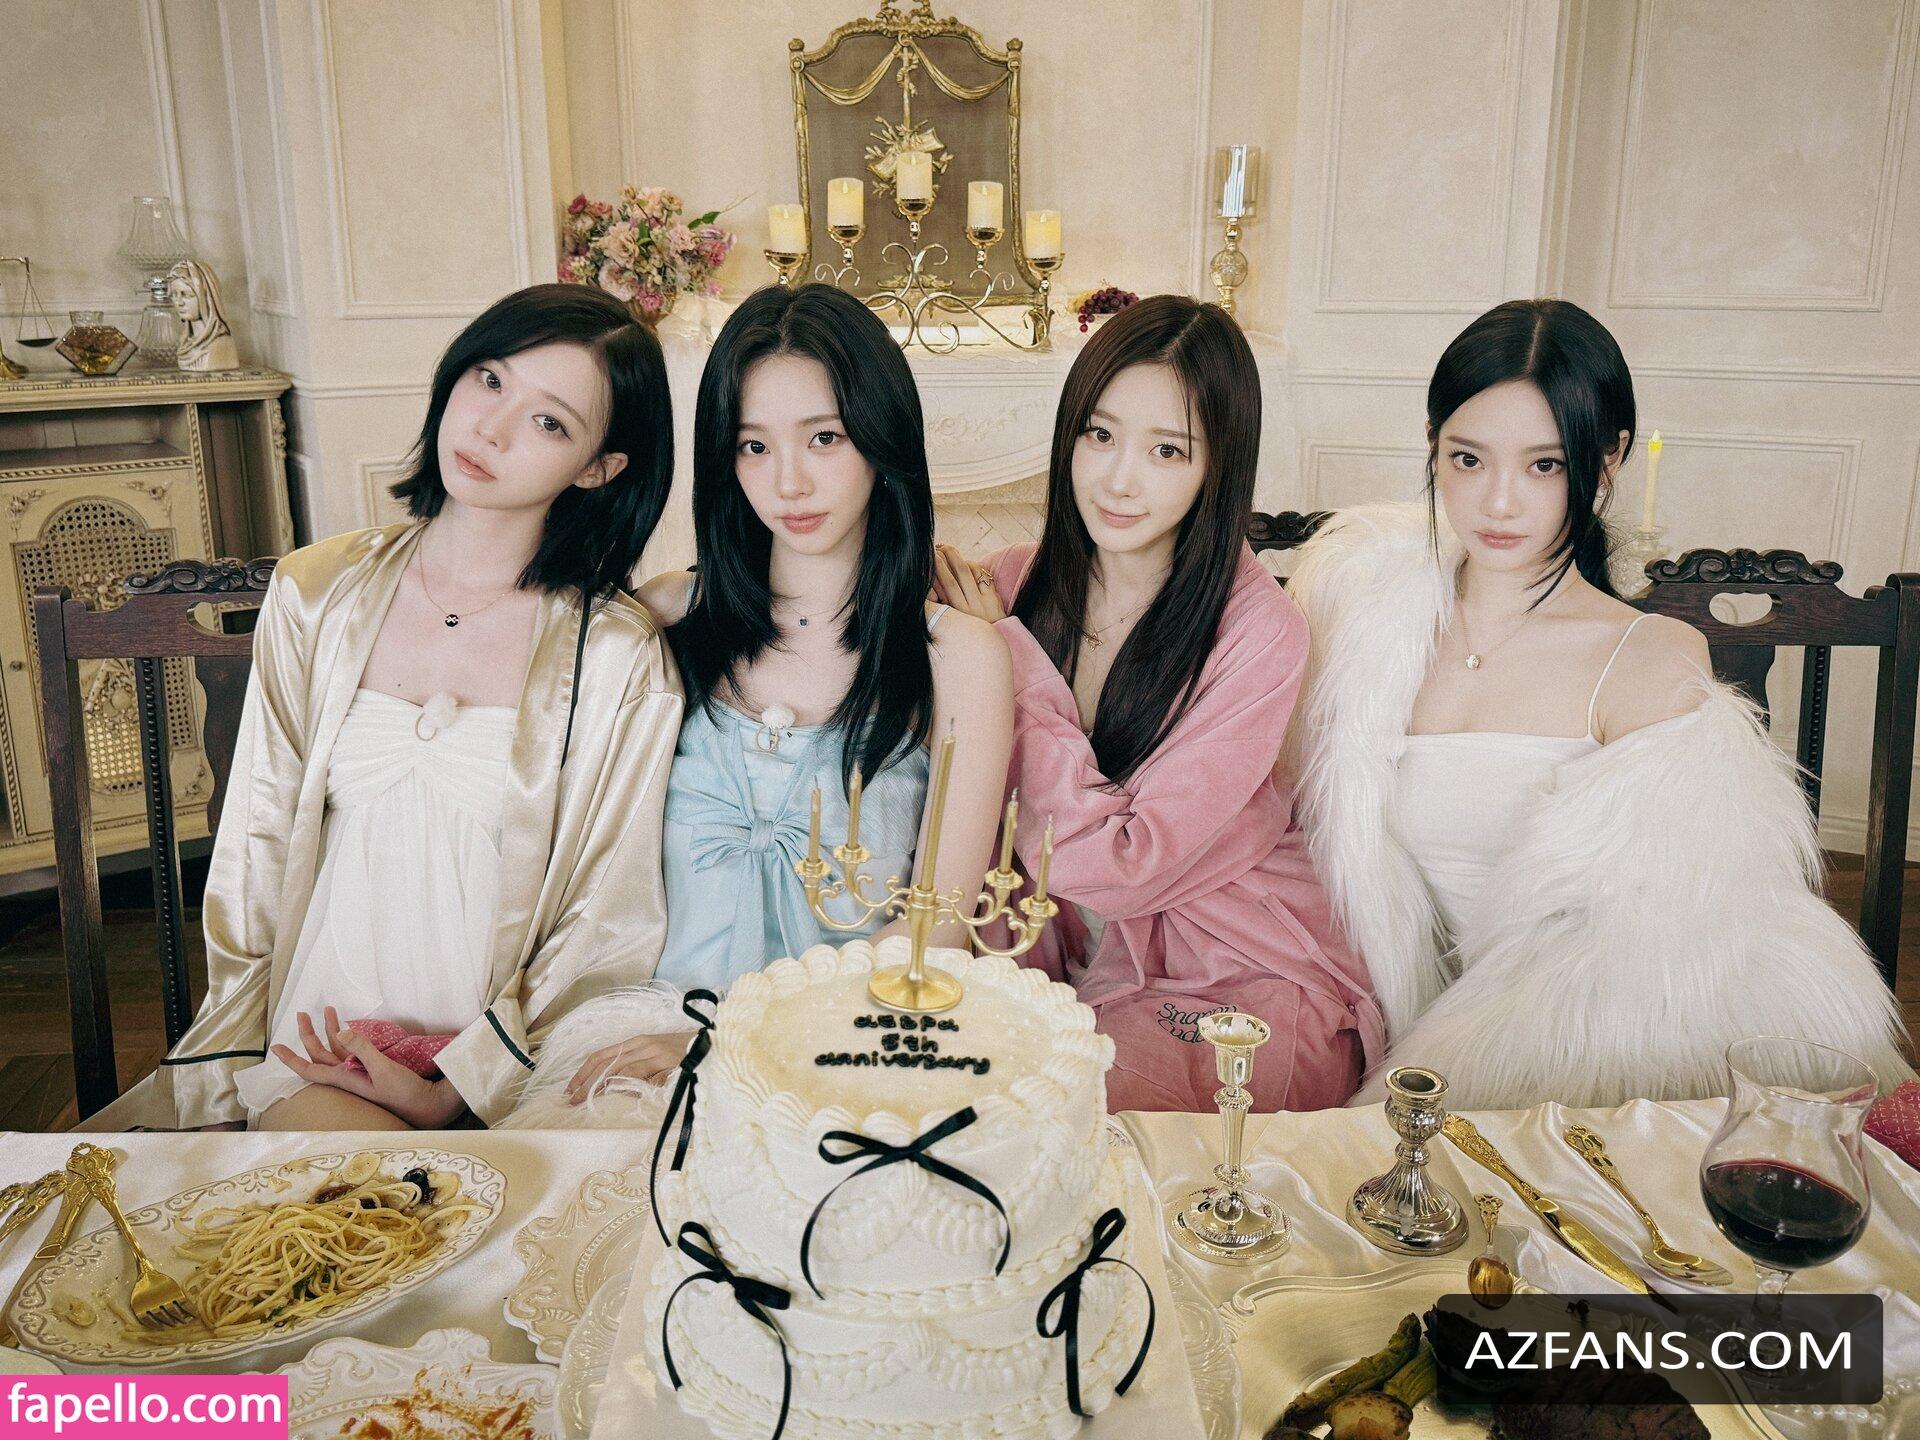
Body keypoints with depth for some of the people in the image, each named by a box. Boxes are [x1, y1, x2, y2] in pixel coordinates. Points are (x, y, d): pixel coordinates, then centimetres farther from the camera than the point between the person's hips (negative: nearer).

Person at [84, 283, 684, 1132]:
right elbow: (254, 848, 7)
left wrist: (458, 1092, -9)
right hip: (315, 1054, 3)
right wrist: (242, 1060, 1)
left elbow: (611, 932, -3)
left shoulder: (621, 660, -5)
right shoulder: (316, 594, 5)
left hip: (507, 1068, -3)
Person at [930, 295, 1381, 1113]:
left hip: (1243, 985, -4)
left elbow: (1126, 869, -19)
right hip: (1060, 965, 4)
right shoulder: (1015, 586, -2)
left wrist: (1014, 656, -16)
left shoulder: (1258, 632, -16)